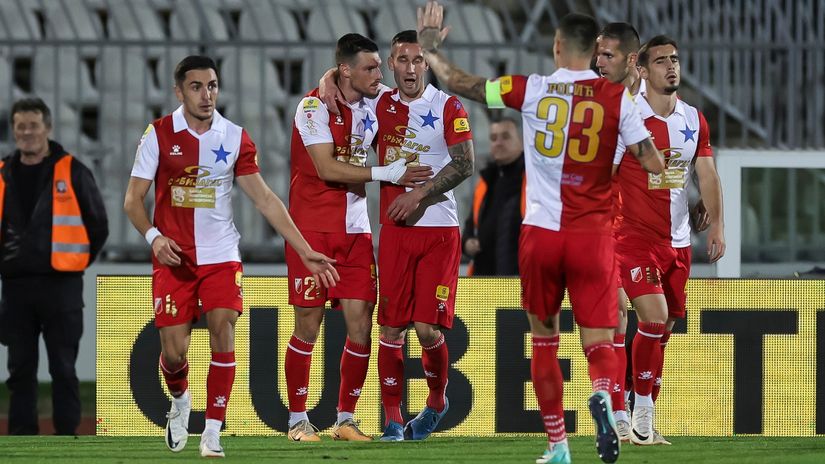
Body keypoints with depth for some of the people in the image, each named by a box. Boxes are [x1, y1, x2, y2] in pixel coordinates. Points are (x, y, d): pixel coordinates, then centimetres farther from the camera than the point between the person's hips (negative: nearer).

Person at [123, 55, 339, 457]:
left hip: (221, 257, 1)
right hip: (173, 258, -1)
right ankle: (180, 400, 31)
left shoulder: (235, 137, 2)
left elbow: (264, 199, 6)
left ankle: (213, 432, -9)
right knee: (173, 352, -4)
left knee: (223, 333, -16)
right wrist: (154, 236, -21)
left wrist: (306, 253, 1)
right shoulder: (159, 134, -3)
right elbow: (133, 200, -1)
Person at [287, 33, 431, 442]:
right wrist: (386, 173, -21)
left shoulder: (371, 109, 9)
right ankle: (297, 419, 8)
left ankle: (345, 419, 10)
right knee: (308, 327, -2)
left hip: (355, 231, 6)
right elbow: (327, 168, -19)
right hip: (313, 228, -6)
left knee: (360, 324, 0)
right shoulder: (315, 106, -11)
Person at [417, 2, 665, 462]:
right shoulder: (616, 97, -4)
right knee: (599, 341, -1)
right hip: (594, 235, -1)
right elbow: (654, 163, -4)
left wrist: (430, 48, 21)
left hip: (541, 234, 1)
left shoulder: (531, 91, -3)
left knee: (544, 340, 15)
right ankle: (603, 395, -35)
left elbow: (462, 83, 5)